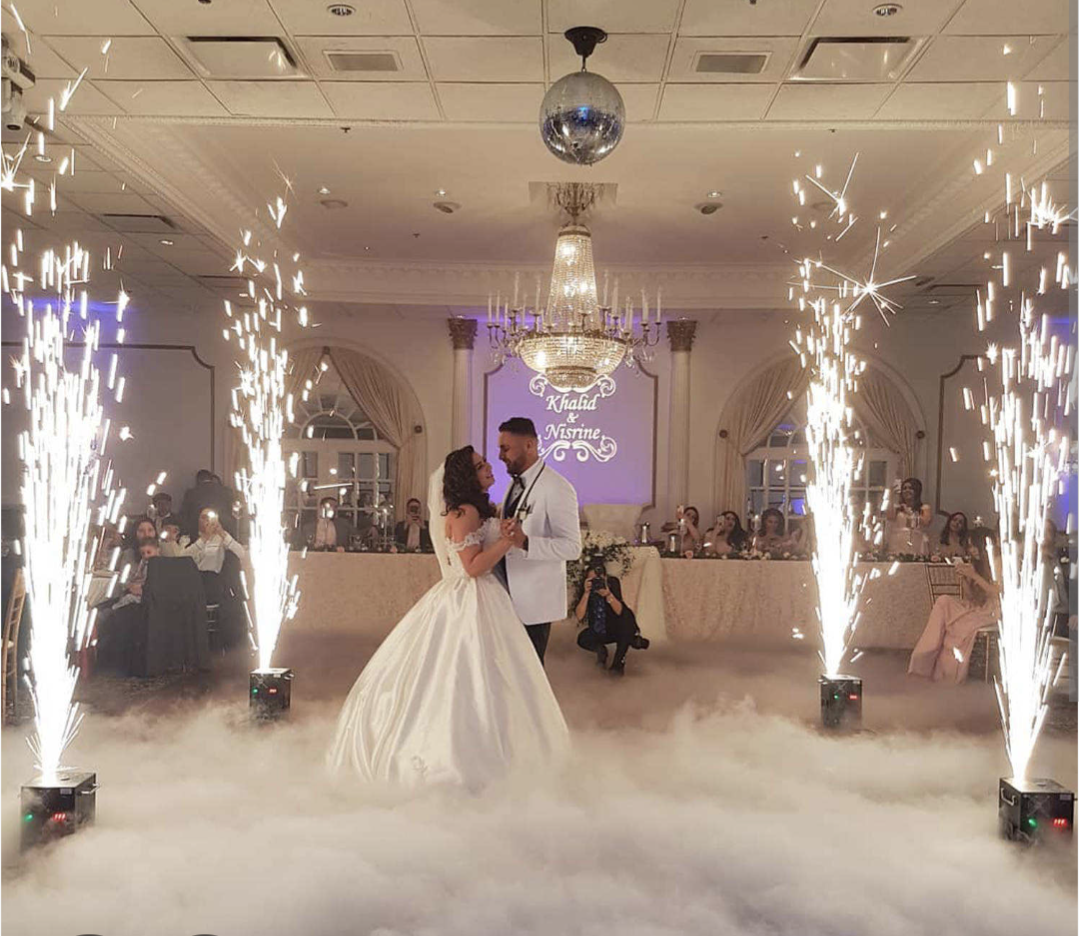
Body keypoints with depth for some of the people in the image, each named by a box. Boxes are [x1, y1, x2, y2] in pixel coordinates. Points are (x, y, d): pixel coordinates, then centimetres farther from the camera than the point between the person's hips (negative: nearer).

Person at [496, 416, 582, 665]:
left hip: (534, 601, -8)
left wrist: (525, 542, -33)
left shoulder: (556, 488, -16)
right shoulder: (516, 483, 11)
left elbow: (572, 547, -22)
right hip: (511, 597, 8)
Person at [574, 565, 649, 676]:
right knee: (582, 640, -27)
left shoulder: (612, 583, -18)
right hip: (599, 631, 1)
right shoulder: (587, 588, -16)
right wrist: (586, 592, -36)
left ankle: (619, 663, -21)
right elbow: (580, 617, -26)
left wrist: (608, 594, -44)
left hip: (620, 629, -1)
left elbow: (619, 611, -27)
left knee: (626, 615, -34)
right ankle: (601, 650, 9)